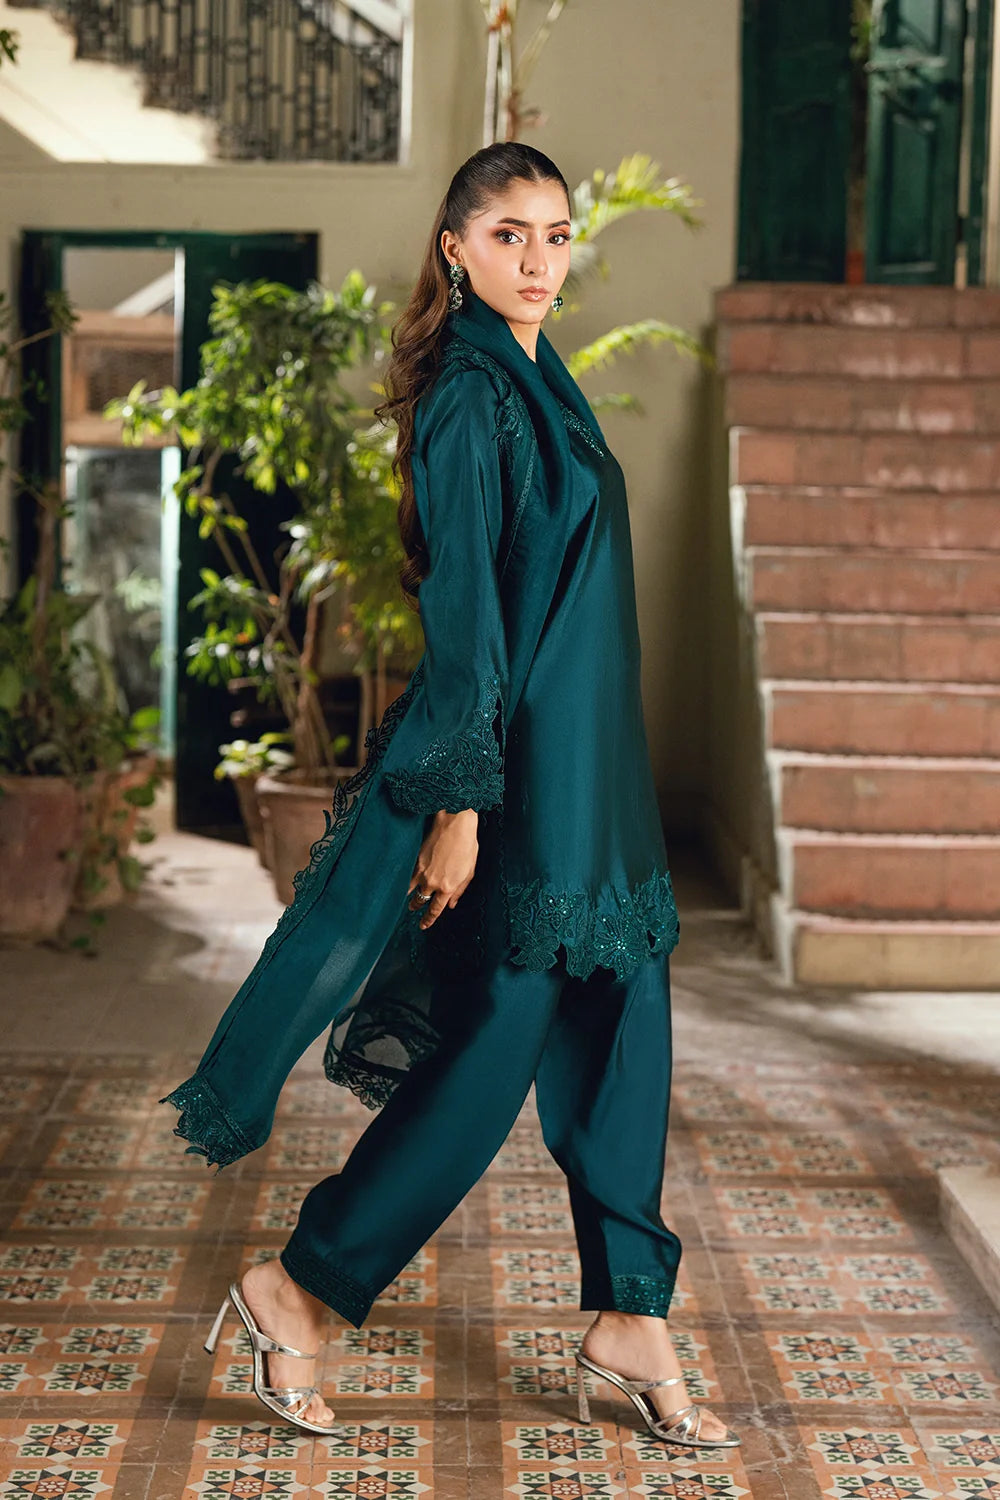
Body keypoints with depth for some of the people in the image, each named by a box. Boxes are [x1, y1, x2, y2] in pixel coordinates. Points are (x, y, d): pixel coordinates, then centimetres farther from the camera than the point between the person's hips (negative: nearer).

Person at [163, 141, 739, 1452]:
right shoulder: (469, 395, -14)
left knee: (622, 1027, 9)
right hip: (521, 763, -9)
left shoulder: (534, 383, 15)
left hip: (589, 764, 9)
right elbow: (461, 608, -18)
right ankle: (298, 1293, 9)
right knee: (499, 1039, -3)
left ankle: (630, 1320, 19)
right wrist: (458, 800, -19)